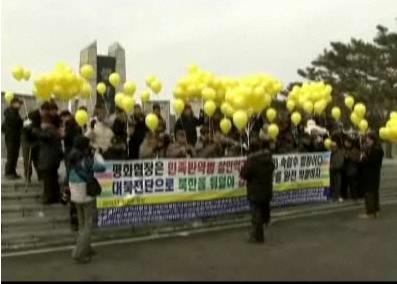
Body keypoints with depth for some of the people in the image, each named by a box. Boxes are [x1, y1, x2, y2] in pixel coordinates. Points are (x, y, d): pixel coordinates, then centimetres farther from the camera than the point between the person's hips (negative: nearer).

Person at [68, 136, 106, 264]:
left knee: (82, 224, 19)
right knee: (88, 225, 3)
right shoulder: (86, 161, -21)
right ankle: (79, 254, 0)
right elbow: (102, 167, -16)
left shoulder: (73, 159, 0)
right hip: (87, 195, -7)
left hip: (75, 195, 7)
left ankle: (85, 249, 31)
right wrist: (97, 155, 0)